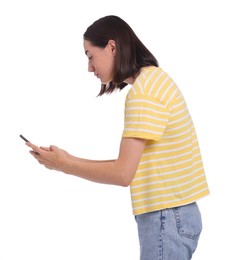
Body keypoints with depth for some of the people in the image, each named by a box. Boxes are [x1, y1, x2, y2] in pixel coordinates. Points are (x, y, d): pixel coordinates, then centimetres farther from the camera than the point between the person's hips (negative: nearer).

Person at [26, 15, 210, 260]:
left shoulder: (143, 91, -16)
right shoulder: (153, 79, 14)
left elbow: (123, 174, -18)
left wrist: (64, 164, -7)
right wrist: (72, 161, 8)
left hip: (167, 218, -9)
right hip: (171, 214, 9)